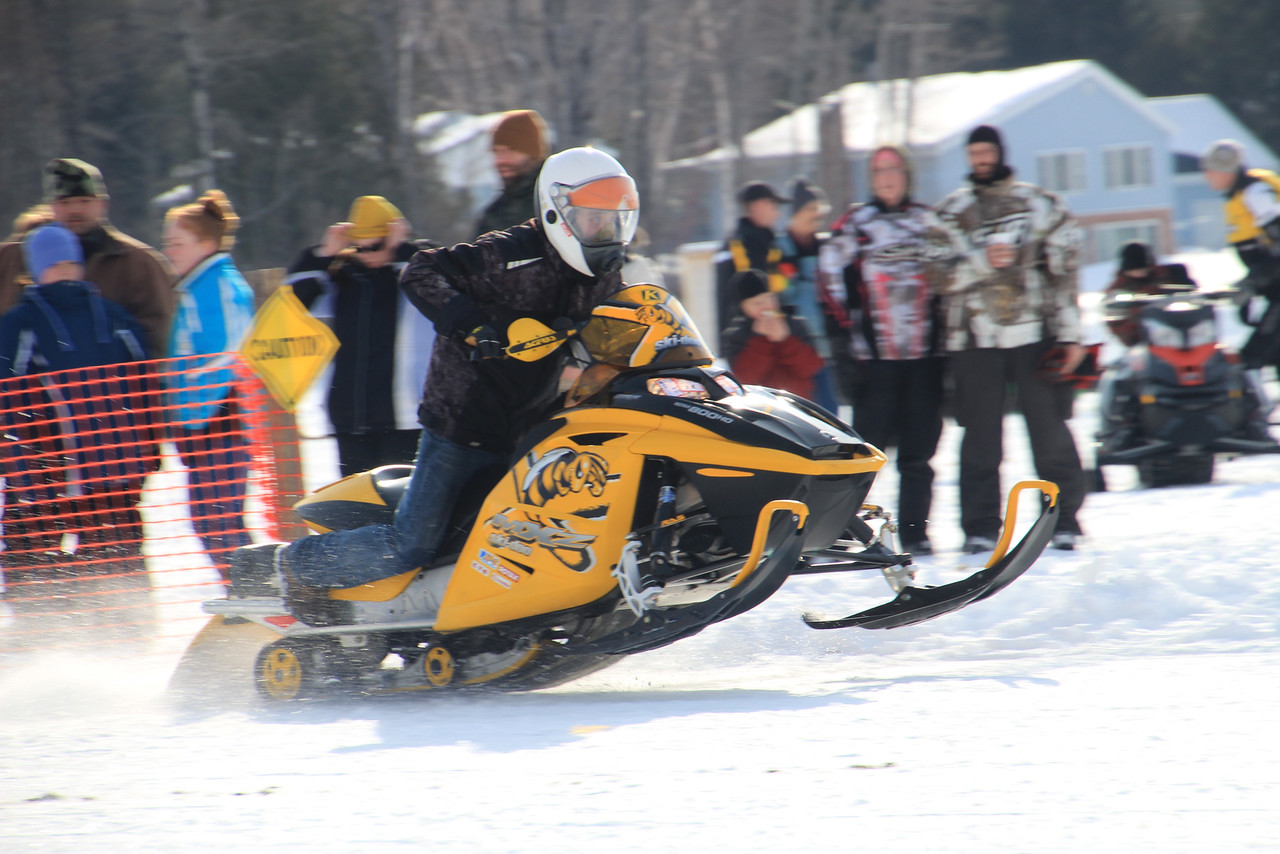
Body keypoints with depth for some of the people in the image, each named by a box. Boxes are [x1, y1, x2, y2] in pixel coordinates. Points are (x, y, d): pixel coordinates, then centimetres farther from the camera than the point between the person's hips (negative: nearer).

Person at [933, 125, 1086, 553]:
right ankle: (980, 528, 6)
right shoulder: (952, 211, 10)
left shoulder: (1039, 204, 7)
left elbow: (1063, 269, 5)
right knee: (981, 437, 2)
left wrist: (1069, 335, -1)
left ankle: (1063, 521, 6)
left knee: (1049, 429, -1)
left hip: (1033, 335, -1)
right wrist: (982, 261, -18)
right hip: (975, 337, 1)